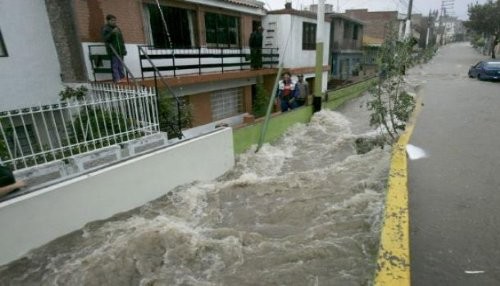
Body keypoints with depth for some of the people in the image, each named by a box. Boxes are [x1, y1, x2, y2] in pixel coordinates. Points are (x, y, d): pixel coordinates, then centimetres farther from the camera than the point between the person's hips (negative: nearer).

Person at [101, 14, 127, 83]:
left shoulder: (117, 28, 23)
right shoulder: (105, 29, 1)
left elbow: (121, 39, 26)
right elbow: (105, 39, -12)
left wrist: (124, 49, 19)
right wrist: (112, 32, -22)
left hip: (120, 50, 7)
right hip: (113, 50, -7)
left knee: (120, 65, 6)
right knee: (115, 65, -12)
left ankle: (122, 77, 9)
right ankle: (116, 79, -15)